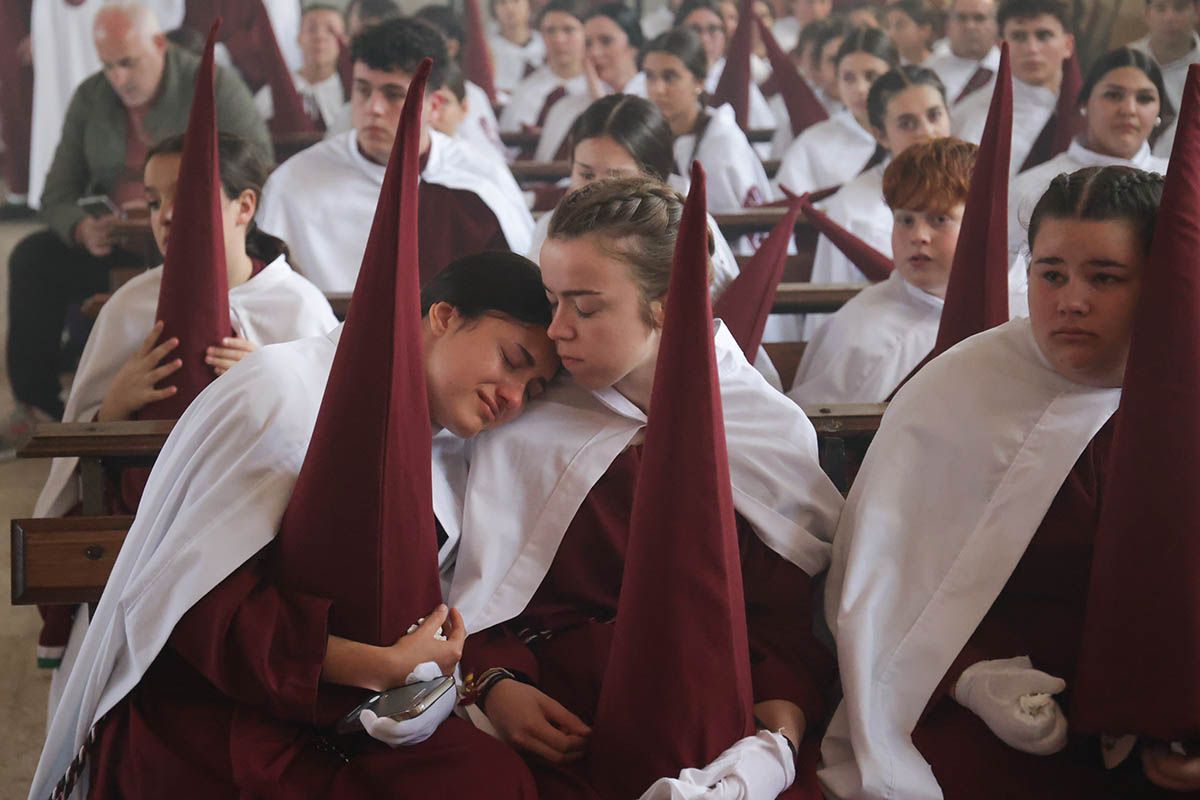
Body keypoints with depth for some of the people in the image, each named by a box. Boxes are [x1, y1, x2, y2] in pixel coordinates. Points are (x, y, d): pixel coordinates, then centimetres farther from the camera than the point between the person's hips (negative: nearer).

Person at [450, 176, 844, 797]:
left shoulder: (775, 431, 9)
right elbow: (480, 600, 7)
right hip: (568, 732, 0)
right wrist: (495, 685, -13)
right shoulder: (521, 430, 9)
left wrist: (784, 708, -13)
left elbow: (787, 608, 6)